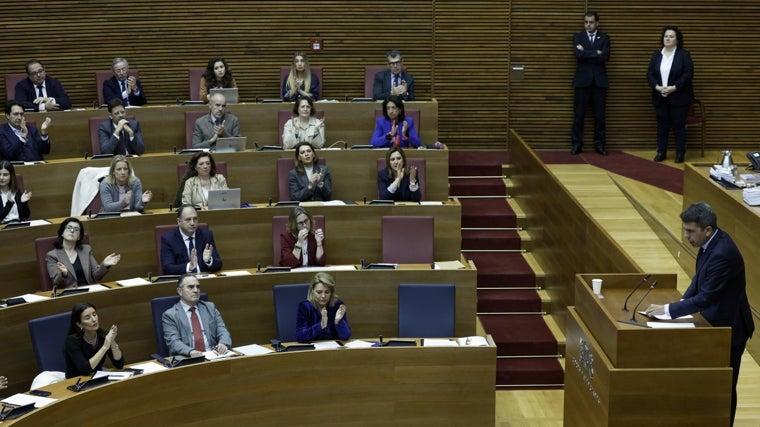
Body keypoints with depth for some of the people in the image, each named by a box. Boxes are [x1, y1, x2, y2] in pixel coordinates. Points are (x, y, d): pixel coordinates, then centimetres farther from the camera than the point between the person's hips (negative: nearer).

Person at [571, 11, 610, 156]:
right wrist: (595, 53, -11)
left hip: (599, 80, 1)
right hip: (582, 80, -1)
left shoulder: (604, 38, 8)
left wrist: (586, 53, -10)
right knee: (579, 114, 0)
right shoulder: (578, 37, 7)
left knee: (599, 115, 3)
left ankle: (599, 144, 10)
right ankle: (577, 144, 5)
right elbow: (578, 54, -12)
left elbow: (605, 56, -9)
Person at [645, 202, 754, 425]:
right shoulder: (711, 242, -3)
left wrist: (668, 309, -23)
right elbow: (699, 278, 10)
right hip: (716, 322, 9)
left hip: (729, 327, -9)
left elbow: (706, 297, -29)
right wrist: (682, 303, -2)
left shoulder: (722, 254, -31)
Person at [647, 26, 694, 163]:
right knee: (662, 125, 6)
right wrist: (657, 87, -13)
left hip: (679, 97, -4)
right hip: (660, 97, 4)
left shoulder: (684, 54, -5)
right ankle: (661, 152, 12)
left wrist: (674, 87, -19)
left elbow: (688, 73, -11)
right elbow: (650, 74, 5)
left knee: (678, 125, 0)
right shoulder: (656, 55, 8)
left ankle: (680, 153, 6)